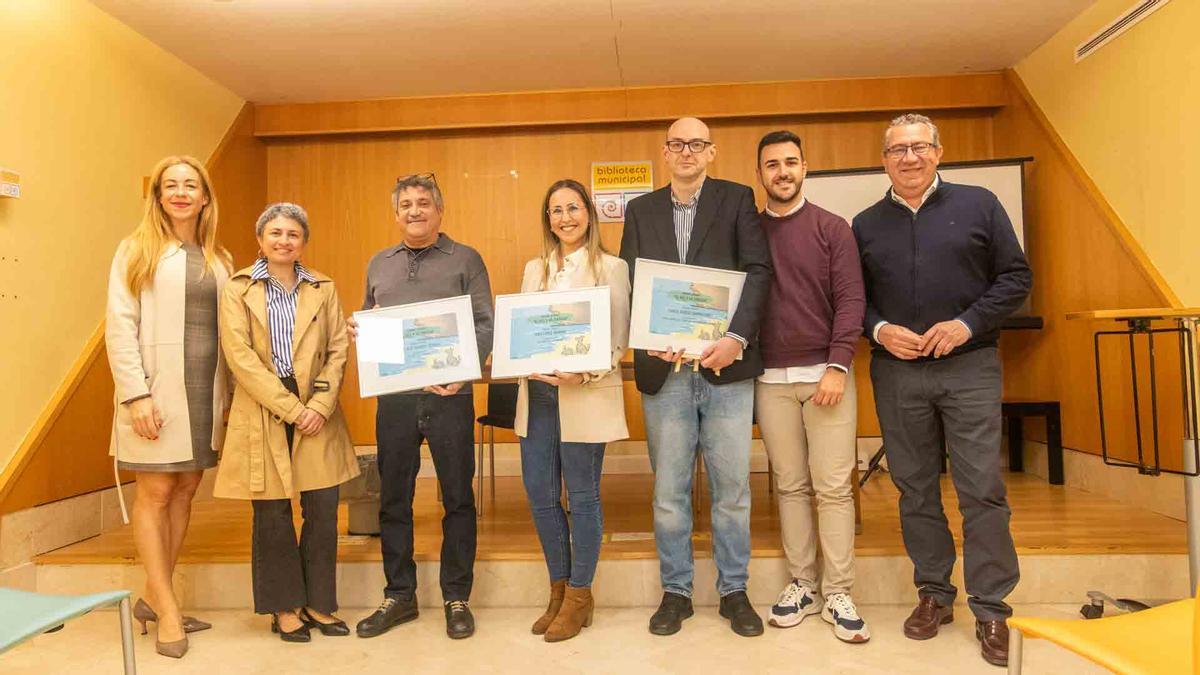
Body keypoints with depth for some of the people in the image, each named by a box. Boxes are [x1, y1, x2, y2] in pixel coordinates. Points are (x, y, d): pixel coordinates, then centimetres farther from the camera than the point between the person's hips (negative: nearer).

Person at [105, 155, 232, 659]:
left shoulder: (218, 259, 12)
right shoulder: (137, 250, 0)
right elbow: (119, 328, -6)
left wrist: (227, 394, 5)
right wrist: (136, 393, -15)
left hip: (205, 390, 5)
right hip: (156, 390, -4)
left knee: (185, 491, 8)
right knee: (155, 494, 0)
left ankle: (153, 598, 22)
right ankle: (168, 610, 8)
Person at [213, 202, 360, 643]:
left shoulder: (324, 289, 10)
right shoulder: (238, 290, 2)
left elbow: (338, 351, 5)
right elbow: (240, 357, -7)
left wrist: (320, 405, -9)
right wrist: (291, 408, -13)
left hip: (317, 415, 2)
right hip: (262, 413, -2)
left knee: (323, 511, 3)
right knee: (273, 515, 5)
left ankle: (318, 604, 19)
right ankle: (285, 608, 20)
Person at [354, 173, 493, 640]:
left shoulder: (465, 259, 4)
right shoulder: (379, 264, 17)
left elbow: (485, 324, -3)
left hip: (449, 396, -3)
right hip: (394, 397, 4)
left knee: (457, 498, 4)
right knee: (393, 499, 9)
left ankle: (456, 597, 18)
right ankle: (399, 595, 24)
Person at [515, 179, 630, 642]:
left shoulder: (611, 268, 0)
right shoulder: (534, 269, 15)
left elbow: (619, 340, -5)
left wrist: (585, 374, -20)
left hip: (586, 395, -5)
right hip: (537, 393, 5)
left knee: (582, 496, 4)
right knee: (540, 496, 8)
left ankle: (579, 596, 20)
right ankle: (559, 590, 27)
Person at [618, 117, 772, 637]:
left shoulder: (737, 200, 5)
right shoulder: (640, 210, 12)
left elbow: (758, 271, -4)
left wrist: (737, 337, -17)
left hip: (725, 364, -1)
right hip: (663, 368, 2)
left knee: (732, 488, 7)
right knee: (669, 491, 9)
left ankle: (734, 591, 24)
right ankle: (675, 591, 25)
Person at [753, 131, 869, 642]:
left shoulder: (832, 228, 2)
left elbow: (850, 300, -4)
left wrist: (837, 367, -13)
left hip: (826, 372, -2)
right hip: (771, 378, 2)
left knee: (833, 486, -1)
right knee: (790, 485, 8)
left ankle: (837, 594, 10)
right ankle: (801, 584, 19)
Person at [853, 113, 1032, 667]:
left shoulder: (978, 205, 5)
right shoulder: (866, 224, 10)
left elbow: (1015, 276, 2)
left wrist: (967, 324, -11)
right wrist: (878, 329, -9)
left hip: (969, 366, -2)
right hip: (896, 372, 2)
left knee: (982, 489, -2)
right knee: (915, 489, 9)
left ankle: (991, 609, 12)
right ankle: (934, 594, 23)